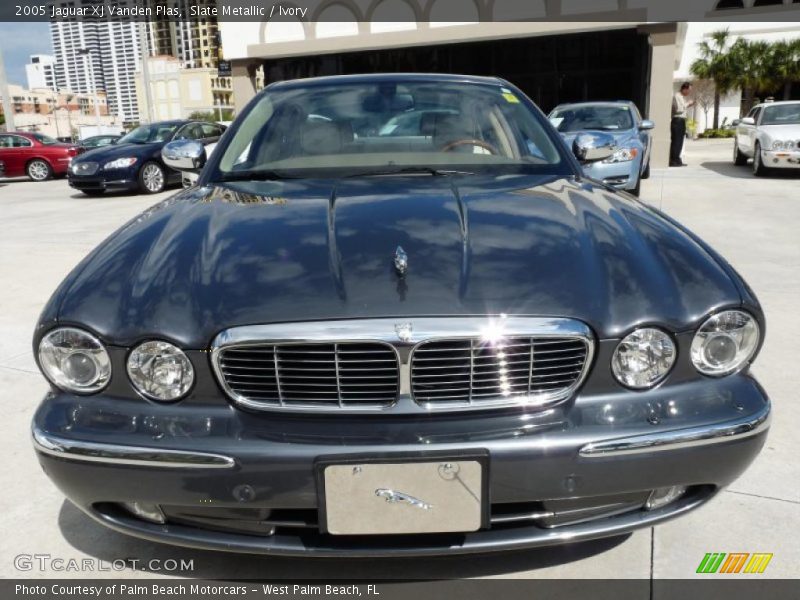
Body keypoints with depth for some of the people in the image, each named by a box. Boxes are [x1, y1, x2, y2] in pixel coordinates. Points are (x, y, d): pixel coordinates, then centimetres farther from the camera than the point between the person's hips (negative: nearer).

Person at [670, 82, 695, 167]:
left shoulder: (683, 97, 19)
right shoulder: (676, 96, -11)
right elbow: (678, 109, -19)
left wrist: (689, 105, 11)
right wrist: (687, 104, -10)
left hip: (682, 120, 10)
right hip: (677, 120, -10)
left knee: (679, 141, 11)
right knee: (676, 141, -10)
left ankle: (677, 160, 15)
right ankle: (673, 161, -10)